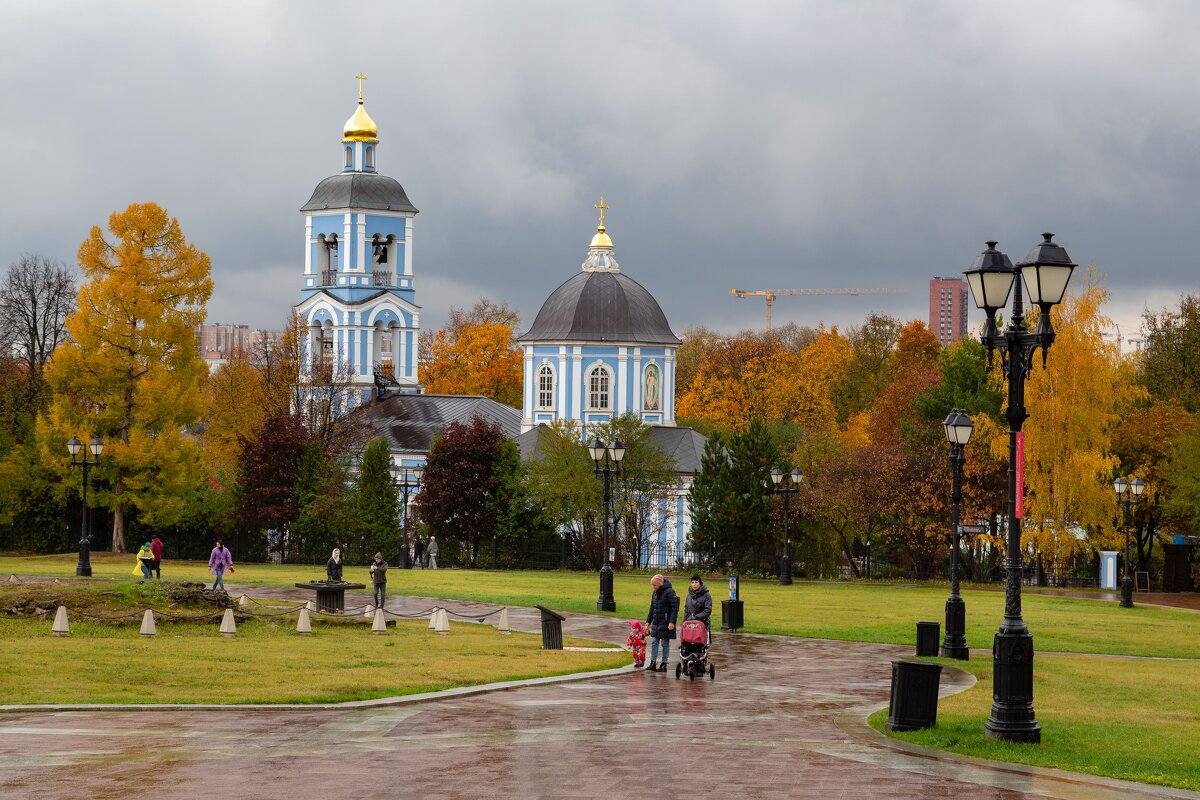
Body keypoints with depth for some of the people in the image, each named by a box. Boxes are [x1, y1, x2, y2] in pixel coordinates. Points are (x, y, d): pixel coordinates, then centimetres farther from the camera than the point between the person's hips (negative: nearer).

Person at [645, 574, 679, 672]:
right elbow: (652, 608, 19)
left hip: (666, 623, -7)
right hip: (656, 623, 7)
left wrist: (672, 622, -20)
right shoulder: (655, 593, 11)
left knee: (665, 644, 1)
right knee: (654, 642, 5)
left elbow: (675, 608, -15)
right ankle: (653, 663, 8)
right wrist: (648, 621, 14)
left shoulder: (669, 592, -12)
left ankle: (664, 664, 6)